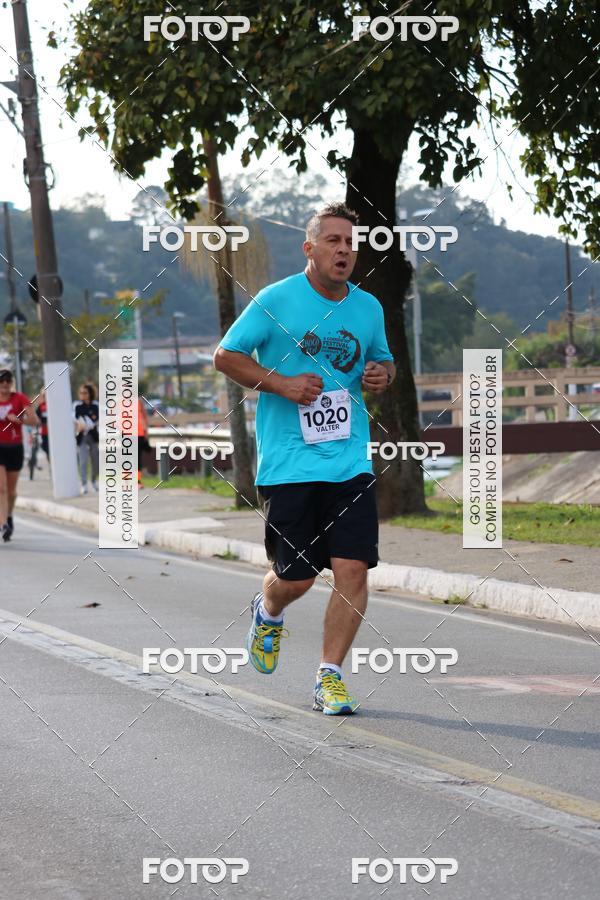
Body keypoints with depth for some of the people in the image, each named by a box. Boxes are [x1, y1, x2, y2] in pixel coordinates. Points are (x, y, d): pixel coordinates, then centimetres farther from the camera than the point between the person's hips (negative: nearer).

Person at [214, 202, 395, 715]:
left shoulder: (369, 308, 9)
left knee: (353, 568, -9)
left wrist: (382, 374, 1)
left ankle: (330, 677, 2)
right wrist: (280, 384, -13)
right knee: (296, 578, 1)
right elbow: (225, 356, 0)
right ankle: (267, 614, 37)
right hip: (287, 464, -3)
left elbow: (383, 361, 25)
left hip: (350, 461, 3)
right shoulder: (277, 300, -4)